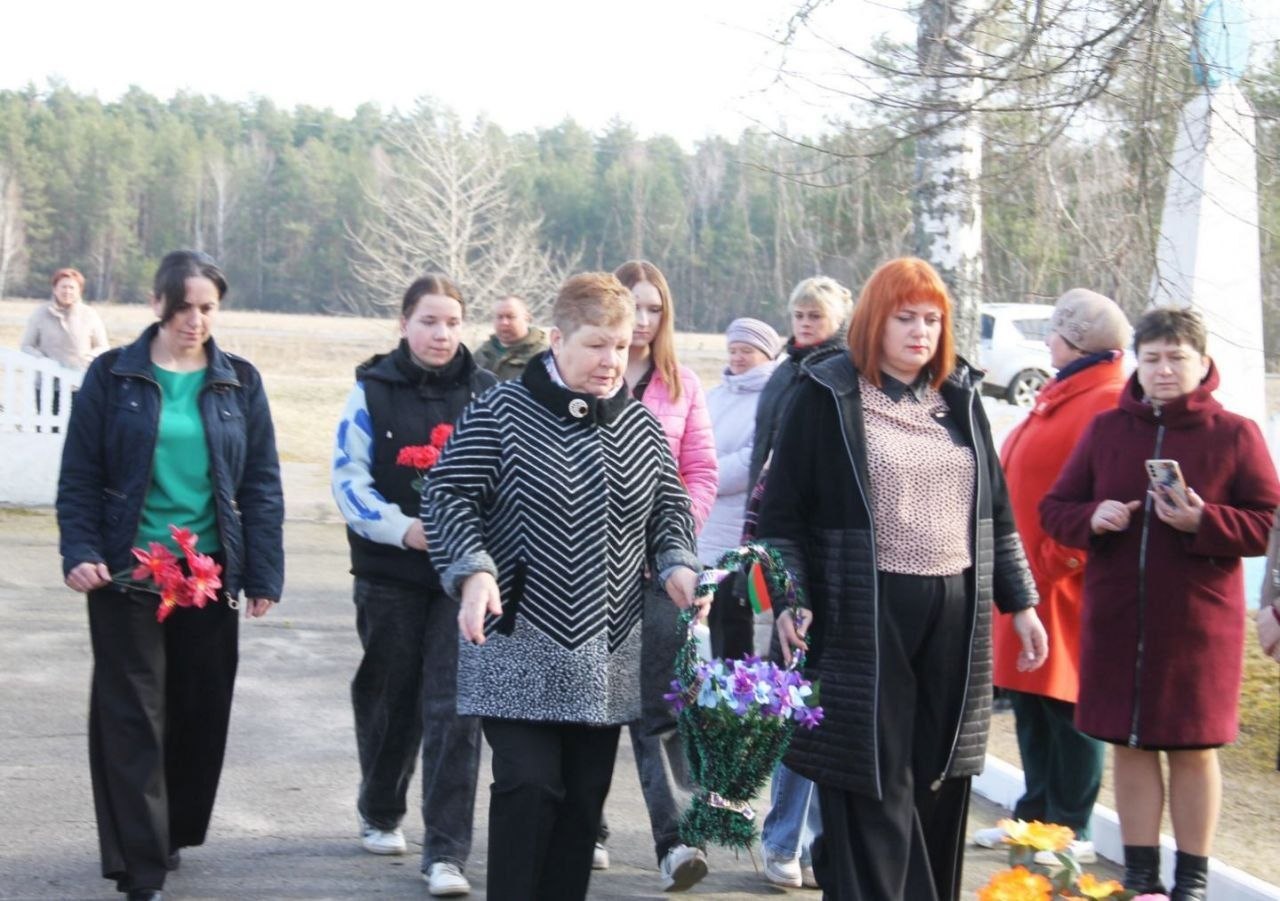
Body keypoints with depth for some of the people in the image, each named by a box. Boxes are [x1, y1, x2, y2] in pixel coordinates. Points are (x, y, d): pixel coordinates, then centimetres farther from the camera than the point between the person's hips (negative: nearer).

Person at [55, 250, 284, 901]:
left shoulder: (239, 382, 5)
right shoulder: (113, 376, -1)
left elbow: (262, 484, 5)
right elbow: (79, 475, 0)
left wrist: (264, 575, 0)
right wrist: (80, 553, -12)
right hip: (128, 576, -2)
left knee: (202, 712, 10)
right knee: (132, 719, -2)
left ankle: (174, 830, 31)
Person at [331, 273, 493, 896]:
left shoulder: (486, 392, 5)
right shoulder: (373, 390, 1)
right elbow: (349, 477, -4)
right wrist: (402, 527, -18)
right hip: (390, 570, 0)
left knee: (454, 709, -7)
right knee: (389, 698, 14)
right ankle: (380, 814, 37)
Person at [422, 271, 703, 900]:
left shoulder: (639, 423, 8)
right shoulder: (502, 412, -6)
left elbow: (669, 505, 18)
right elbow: (449, 496, -6)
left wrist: (676, 563, 0)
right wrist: (473, 571, -20)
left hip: (606, 652, 5)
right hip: (520, 643, -5)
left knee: (585, 793, 9)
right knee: (529, 786, -10)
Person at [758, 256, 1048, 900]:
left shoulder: (959, 397, 13)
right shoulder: (827, 395, -2)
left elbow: (996, 508, 18)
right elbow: (781, 509, -2)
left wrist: (1021, 603, 15)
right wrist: (787, 599, -12)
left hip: (954, 617, 5)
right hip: (864, 617, -5)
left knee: (939, 783, 8)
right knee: (871, 787, -3)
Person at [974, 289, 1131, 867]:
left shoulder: (1110, 402, -14)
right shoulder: (1060, 396, 17)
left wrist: (1065, 555, -18)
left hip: (1066, 581, -9)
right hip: (1029, 574, 9)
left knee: (1068, 703, -2)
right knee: (1028, 700, 14)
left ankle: (1070, 831, 6)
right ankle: (1036, 813, 24)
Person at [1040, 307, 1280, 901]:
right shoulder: (1105, 429, 7)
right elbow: (1053, 509, 10)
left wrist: (1202, 522, -20)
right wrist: (1092, 517, -11)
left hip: (1198, 622, -3)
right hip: (1114, 620, 3)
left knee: (1193, 749, 6)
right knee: (1129, 745, 8)